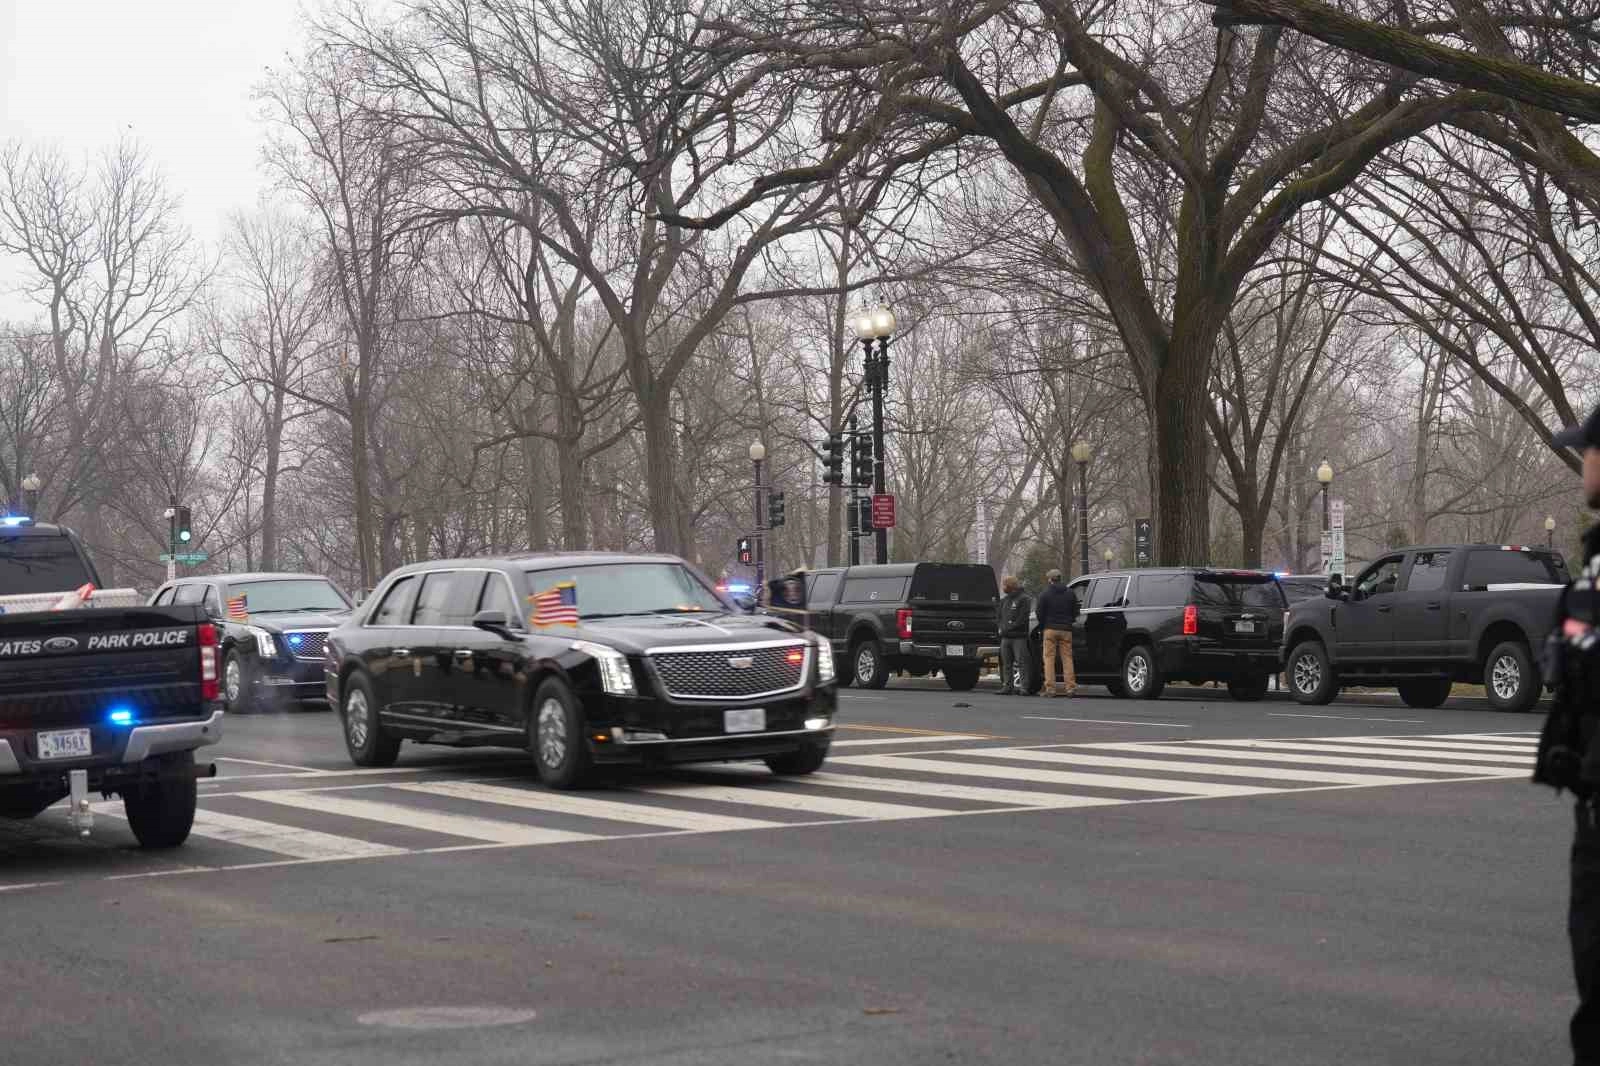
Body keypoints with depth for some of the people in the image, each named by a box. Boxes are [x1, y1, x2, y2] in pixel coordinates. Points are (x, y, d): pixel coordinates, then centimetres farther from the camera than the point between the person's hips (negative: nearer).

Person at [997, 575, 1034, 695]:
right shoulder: (1004, 600, 20)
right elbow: (1000, 617, 20)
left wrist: (1008, 628, -11)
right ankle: (1008, 686, 8)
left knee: (1021, 662, -9)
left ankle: (1024, 687, -10)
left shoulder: (1024, 599, -3)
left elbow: (1022, 619, -10)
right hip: (1005, 637, 7)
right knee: (1006, 663, 5)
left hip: (1019, 637, -7)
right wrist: (1003, 628, 1)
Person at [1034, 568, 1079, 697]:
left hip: (1050, 629, -3)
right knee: (1067, 658, 4)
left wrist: (1043, 627, 12)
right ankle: (1071, 687, -3)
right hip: (1066, 630, 3)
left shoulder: (1044, 594, -3)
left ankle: (1050, 688, -6)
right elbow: (1075, 613, 10)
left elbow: (1040, 614, -3)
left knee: (1049, 658, 0)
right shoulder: (1070, 593, 9)